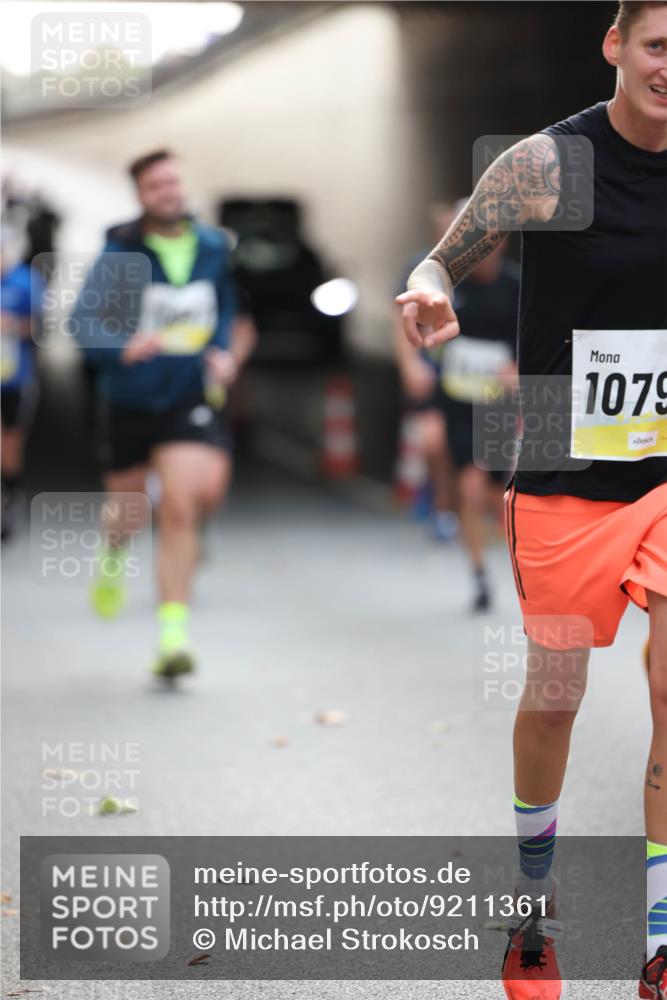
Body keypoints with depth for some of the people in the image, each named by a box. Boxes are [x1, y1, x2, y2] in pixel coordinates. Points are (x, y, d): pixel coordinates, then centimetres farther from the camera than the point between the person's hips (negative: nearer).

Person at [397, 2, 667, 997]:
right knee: (554, 698, 10)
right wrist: (428, 291, -26)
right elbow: (446, 260, -4)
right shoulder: (549, 163, -10)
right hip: (565, 478, -2)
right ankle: (533, 900, 36)